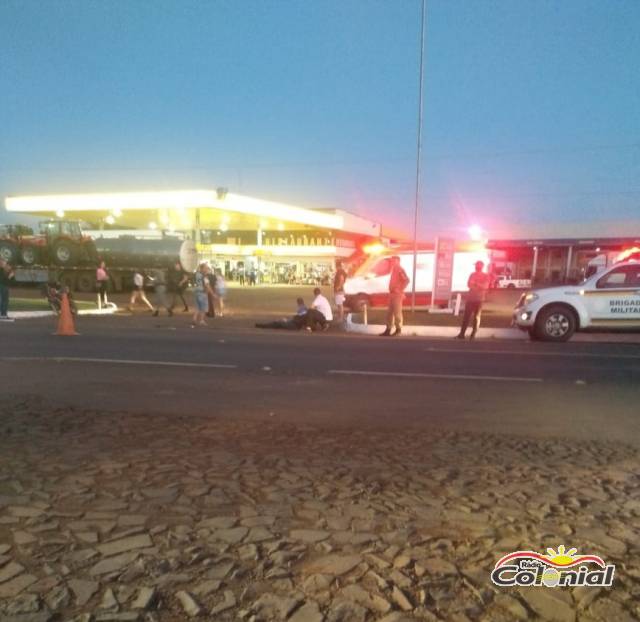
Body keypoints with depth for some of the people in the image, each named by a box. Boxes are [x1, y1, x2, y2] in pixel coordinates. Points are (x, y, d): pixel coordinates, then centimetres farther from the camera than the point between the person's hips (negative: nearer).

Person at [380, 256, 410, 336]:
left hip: (397, 294, -9)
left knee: (397, 312, -6)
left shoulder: (400, 269, -10)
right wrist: (391, 290, 14)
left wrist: (400, 290, -18)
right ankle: (388, 330, 11)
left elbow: (407, 280, -20)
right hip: (392, 294, 9)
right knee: (389, 312, 8)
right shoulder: (394, 269, 18)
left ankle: (398, 330, -1)